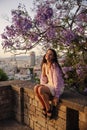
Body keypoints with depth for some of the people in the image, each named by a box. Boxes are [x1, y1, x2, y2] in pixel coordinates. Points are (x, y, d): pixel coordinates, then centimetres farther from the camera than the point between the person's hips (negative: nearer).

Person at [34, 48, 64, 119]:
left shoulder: (54, 66, -20)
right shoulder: (44, 65, 3)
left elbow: (57, 80, -23)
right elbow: (43, 77, 13)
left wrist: (56, 96, -24)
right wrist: (42, 86, 2)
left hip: (57, 87, -7)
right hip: (49, 84, 7)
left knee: (41, 90, -28)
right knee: (36, 88, -16)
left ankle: (49, 109, -10)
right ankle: (44, 107, -2)